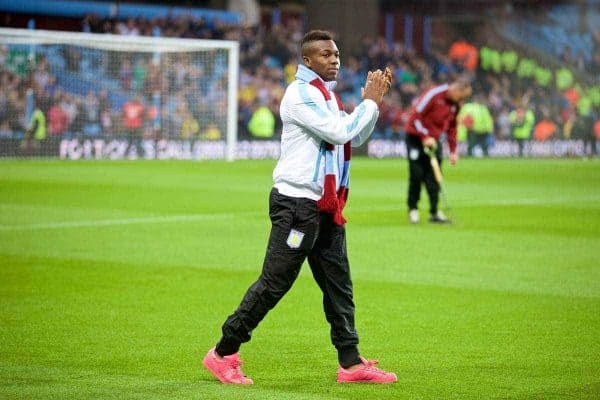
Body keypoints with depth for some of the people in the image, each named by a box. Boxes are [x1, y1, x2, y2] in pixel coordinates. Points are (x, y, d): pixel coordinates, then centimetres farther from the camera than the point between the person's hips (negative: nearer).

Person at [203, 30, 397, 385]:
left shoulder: (326, 95, 18)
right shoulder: (301, 93, -13)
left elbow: (355, 138, 20)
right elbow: (339, 132, -22)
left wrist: (373, 99, 9)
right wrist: (370, 102, -12)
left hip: (325, 206, 10)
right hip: (297, 204, -10)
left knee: (339, 284, 9)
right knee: (274, 283, -7)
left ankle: (351, 363, 13)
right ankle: (223, 354, 1)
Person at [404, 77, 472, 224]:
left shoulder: (456, 104, 3)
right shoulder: (433, 95, -20)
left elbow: (452, 127, 14)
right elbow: (416, 116, -20)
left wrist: (453, 150, 10)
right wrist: (425, 137, -23)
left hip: (433, 140, 6)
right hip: (416, 137, -6)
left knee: (433, 177, 0)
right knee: (417, 175, -4)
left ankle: (434, 212, 2)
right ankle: (413, 209, 8)